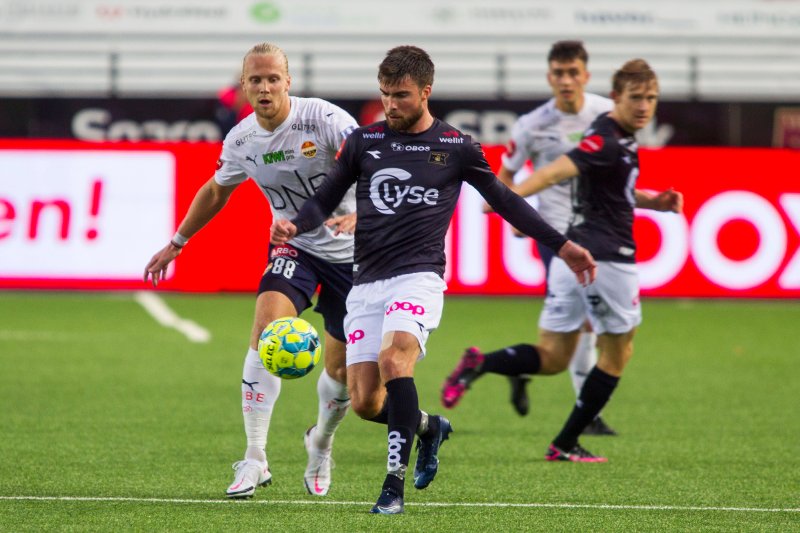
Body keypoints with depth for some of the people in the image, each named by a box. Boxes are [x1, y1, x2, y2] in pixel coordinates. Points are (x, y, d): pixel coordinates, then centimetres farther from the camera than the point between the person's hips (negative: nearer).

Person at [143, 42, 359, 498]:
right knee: (268, 324, -27)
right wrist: (177, 243, 22)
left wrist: (360, 213, -49)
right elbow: (216, 192, 16)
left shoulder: (324, 118, -20)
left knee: (343, 370, 3)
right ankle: (255, 459, -24)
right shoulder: (241, 141, -4)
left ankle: (321, 443, 39)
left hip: (351, 253, -2)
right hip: (295, 248, 2)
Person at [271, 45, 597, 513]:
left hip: (419, 276, -4)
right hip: (368, 281, 4)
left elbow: (505, 200, 15)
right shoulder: (364, 141, 9)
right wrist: (295, 226, -9)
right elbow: (326, 200, 14)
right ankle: (430, 426, 28)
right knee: (365, 402, -5)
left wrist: (562, 245, 14)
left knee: (394, 358, -32)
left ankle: (395, 483, -27)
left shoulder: (456, 147, 4)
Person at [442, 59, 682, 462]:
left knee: (551, 358, 9)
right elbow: (557, 170, -30)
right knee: (617, 353, 10)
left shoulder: (616, 136, 16)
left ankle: (480, 364, -16)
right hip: (605, 258, -9)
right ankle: (566, 444, 13)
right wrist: (511, 197, -44)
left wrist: (653, 201, 17)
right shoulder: (608, 141, -15)